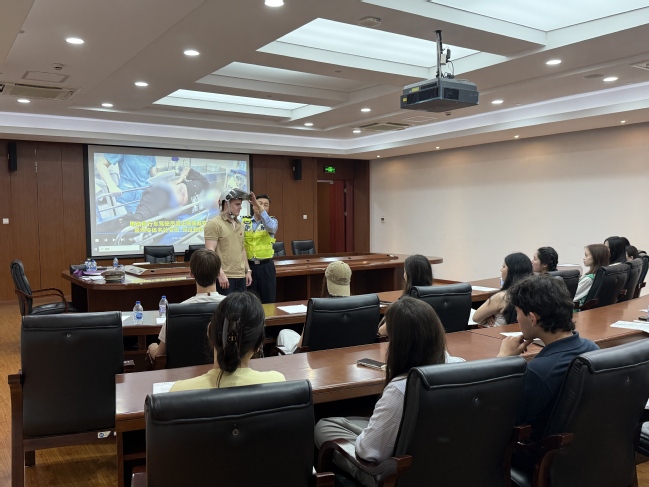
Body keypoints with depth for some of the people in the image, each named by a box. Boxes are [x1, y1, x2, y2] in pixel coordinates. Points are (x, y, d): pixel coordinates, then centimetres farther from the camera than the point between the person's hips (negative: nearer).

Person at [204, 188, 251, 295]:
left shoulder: (239, 225, 15)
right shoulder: (214, 224, -8)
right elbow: (210, 252, -14)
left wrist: (248, 270, 15)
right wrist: (220, 274, -21)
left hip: (241, 276, 7)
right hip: (224, 277, -7)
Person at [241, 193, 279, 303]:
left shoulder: (272, 221, 3)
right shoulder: (243, 222, 4)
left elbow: (270, 227, -22)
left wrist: (260, 207, -29)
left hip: (266, 266, 0)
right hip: (248, 265, 0)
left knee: (268, 301, 7)